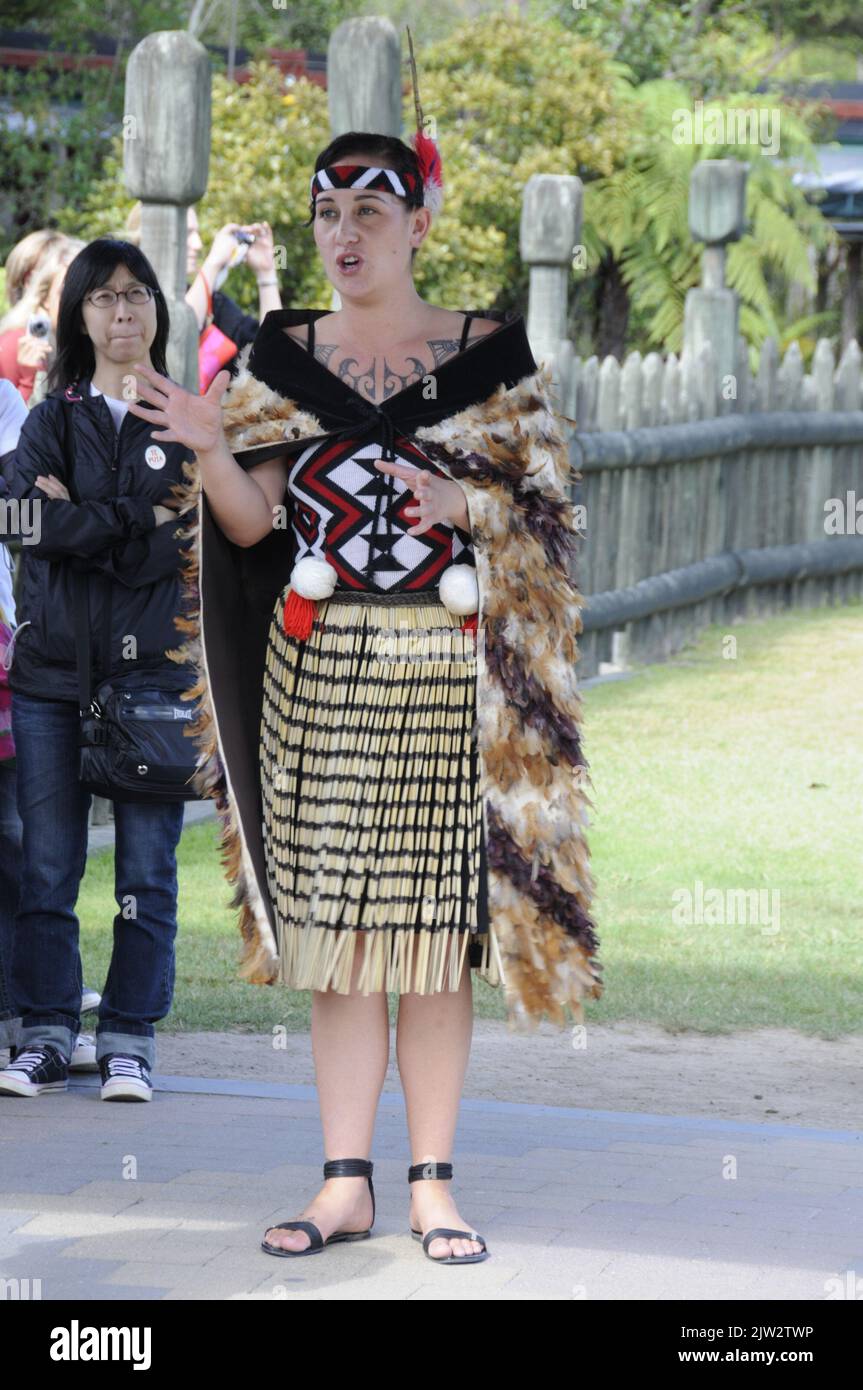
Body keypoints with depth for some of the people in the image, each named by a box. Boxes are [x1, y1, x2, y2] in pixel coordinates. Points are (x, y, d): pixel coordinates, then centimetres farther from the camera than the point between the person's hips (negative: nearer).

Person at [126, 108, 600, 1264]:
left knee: (435, 927, -1)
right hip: (318, 669, 2)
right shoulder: (282, 359, 9)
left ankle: (433, 1182, 7)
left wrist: (460, 504, -17)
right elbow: (251, 524, 4)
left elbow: (543, 508, 2)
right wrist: (212, 447, -15)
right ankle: (346, 1182, 8)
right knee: (334, 928, 2)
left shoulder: (488, 354, 3)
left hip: (443, 670, -2)